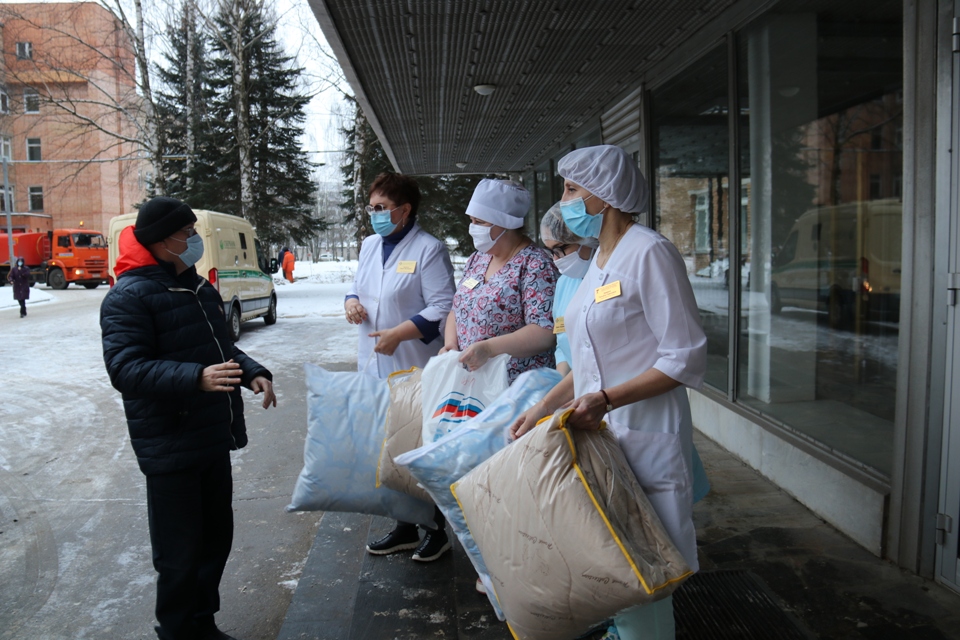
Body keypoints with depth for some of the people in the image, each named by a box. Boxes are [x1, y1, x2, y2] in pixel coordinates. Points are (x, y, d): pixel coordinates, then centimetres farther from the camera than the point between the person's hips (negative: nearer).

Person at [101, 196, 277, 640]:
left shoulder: (198, 287, 13)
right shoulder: (128, 298, -13)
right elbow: (125, 368, -24)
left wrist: (252, 373, 5)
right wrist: (196, 378, -36)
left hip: (213, 438, 8)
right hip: (170, 448, -8)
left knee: (216, 537, 18)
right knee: (179, 554, 1)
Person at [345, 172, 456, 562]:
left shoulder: (428, 249, -11)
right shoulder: (369, 246, 13)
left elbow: (442, 309, -15)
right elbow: (357, 288, 24)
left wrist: (398, 334, -22)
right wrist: (351, 302, 0)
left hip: (414, 369, -7)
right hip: (373, 368, 8)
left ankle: (437, 530, 21)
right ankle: (405, 526, 30)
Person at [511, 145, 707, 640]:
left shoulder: (649, 252, -14)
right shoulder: (602, 257, 13)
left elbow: (684, 358, -17)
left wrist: (606, 399, -25)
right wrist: (543, 408, 13)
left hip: (643, 436, -8)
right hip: (599, 431, 8)